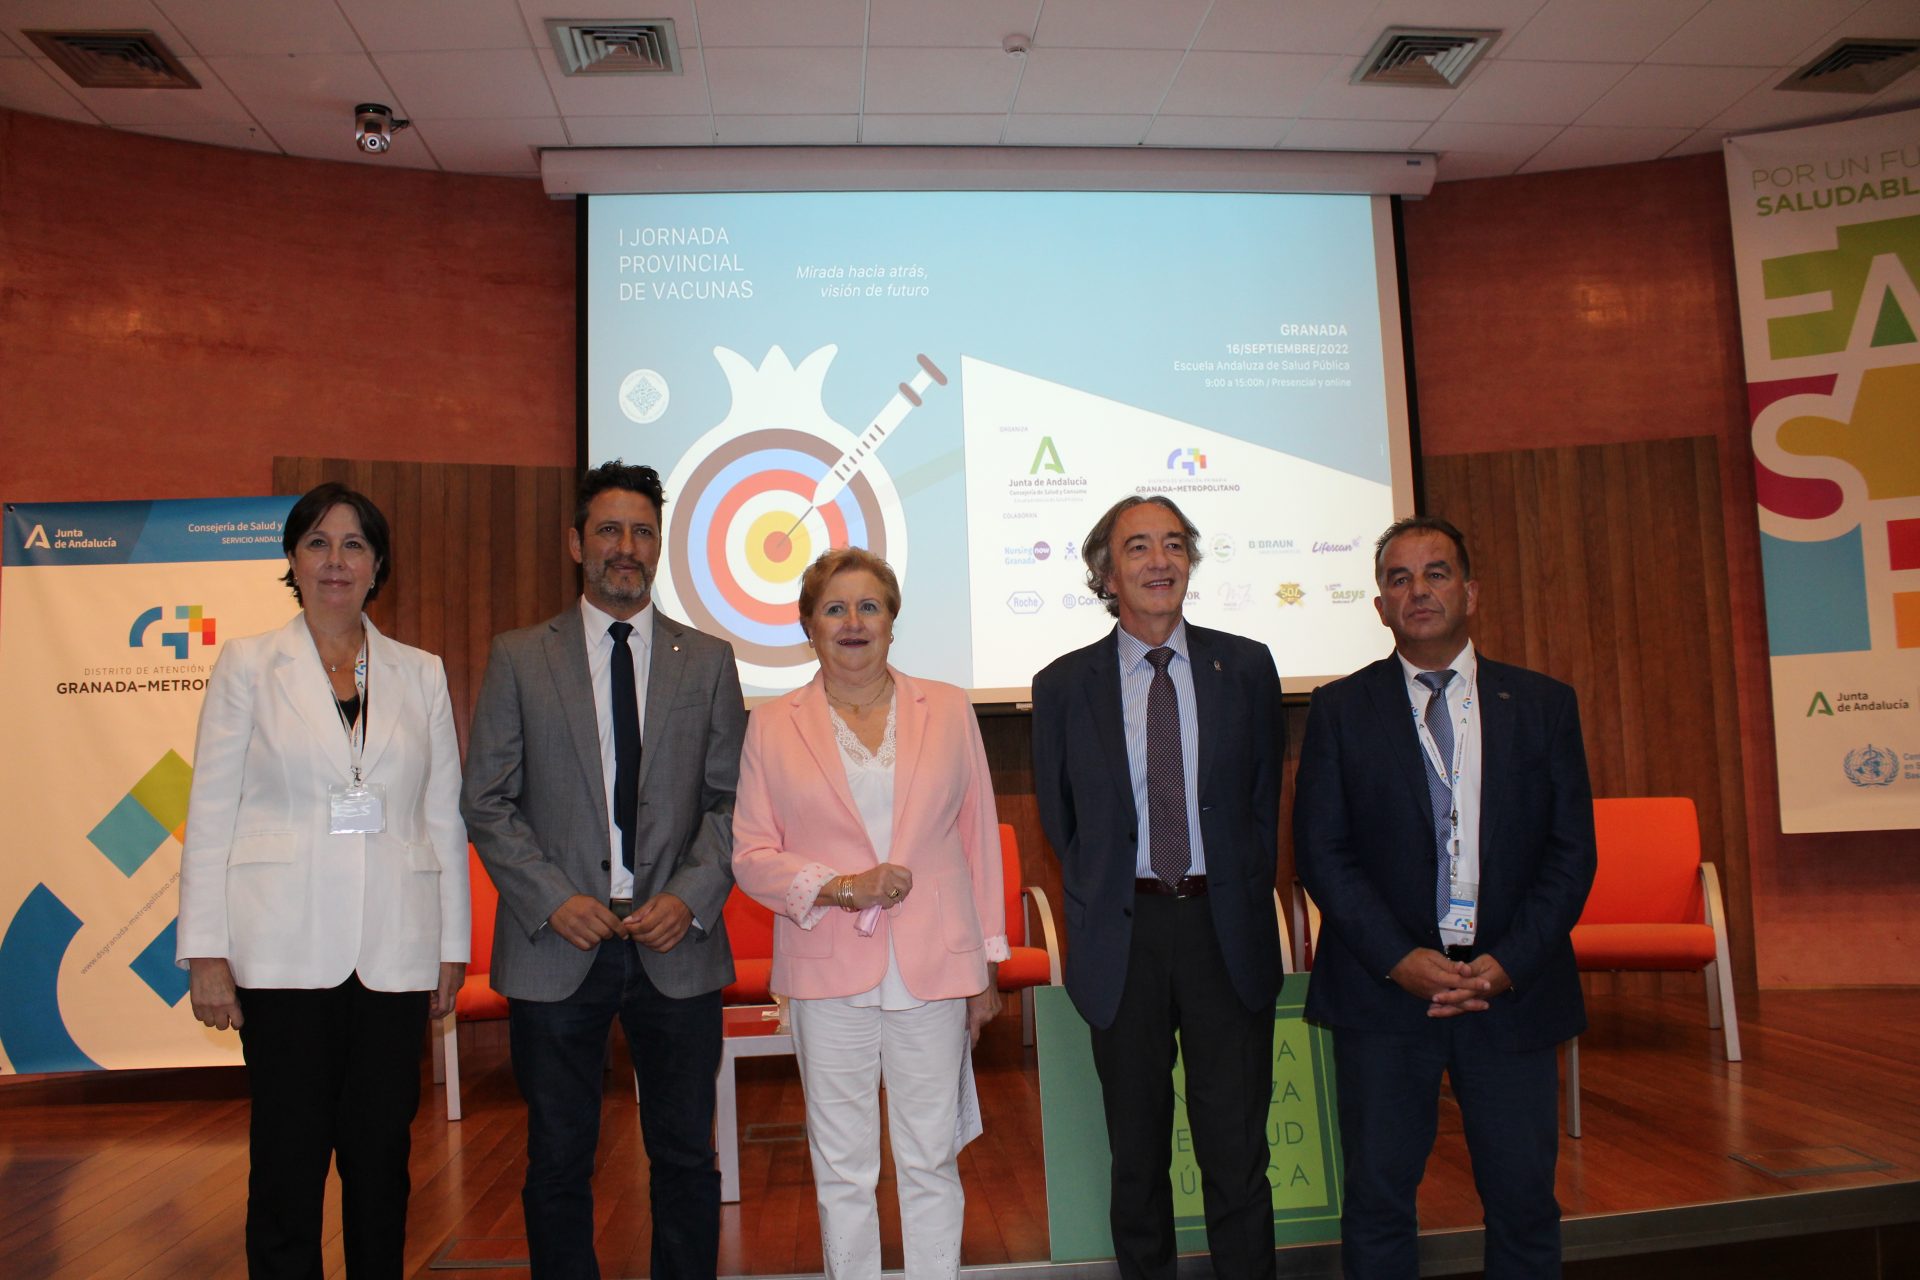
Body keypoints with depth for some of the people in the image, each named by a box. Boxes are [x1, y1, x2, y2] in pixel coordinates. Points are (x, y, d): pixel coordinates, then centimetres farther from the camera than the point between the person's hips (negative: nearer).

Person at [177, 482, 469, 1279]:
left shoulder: (421, 674, 8)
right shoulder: (246, 665, 4)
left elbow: (445, 816, 8)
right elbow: (210, 814, 1)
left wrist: (452, 944, 6)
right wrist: (205, 950, -4)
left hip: (394, 951, 2)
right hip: (286, 950, -2)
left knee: (381, 1156, 9)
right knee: (288, 1161, 4)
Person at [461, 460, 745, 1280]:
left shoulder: (708, 660, 7)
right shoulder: (518, 657, 4)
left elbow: (730, 800, 4)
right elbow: (486, 802, 1)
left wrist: (691, 898, -10)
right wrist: (553, 900, -11)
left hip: (677, 944, 1)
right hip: (556, 945, 0)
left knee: (686, 1157, 10)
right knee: (558, 1163, 11)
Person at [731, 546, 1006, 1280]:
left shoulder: (948, 710, 6)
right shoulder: (772, 725, 4)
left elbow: (979, 839, 7)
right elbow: (750, 853, 2)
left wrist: (987, 964, 6)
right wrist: (837, 888, -14)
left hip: (934, 969, 1)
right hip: (827, 972, 0)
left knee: (932, 1162, 9)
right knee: (842, 1170, 11)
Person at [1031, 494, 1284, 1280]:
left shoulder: (1246, 667, 1)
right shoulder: (1064, 686, -1)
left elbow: (1265, 797, 7)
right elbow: (1060, 819, 9)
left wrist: (1241, 899, 5)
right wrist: (1102, 905, 7)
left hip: (1226, 929, 0)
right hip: (1124, 937, 0)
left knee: (1237, 1153, 8)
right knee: (1137, 1157, 14)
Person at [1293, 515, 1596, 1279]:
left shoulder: (1544, 705, 6)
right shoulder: (1340, 709, 3)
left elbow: (1572, 850, 3)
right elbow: (1320, 849, -2)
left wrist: (1506, 963, -9)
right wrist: (1400, 959, -13)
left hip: (1514, 987, 1)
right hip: (1384, 988, -1)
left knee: (1525, 1200, 7)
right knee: (1378, 1199, 6)